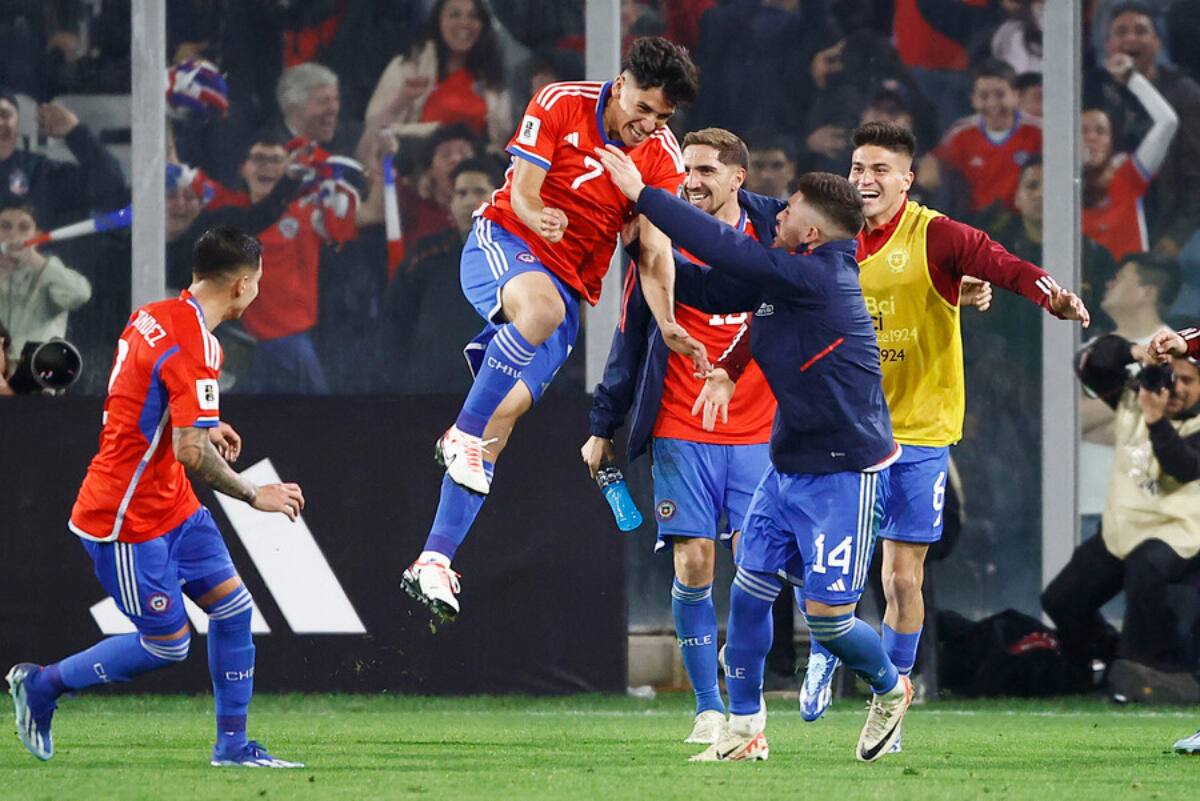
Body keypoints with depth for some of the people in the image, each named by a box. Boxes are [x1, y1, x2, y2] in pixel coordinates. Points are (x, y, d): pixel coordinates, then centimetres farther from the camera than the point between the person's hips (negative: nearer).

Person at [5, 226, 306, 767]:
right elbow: (193, 456, -30)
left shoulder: (153, 317, 4)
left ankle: (233, 743, 11)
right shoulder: (193, 348, -25)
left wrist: (205, 427, 20)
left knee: (232, 605, 6)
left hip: (171, 507, 10)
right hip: (126, 520, -10)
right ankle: (42, 684, 16)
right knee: (168, 643, 0)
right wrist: (255, 496, -16)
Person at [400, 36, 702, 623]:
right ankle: (462, 435, -27)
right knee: (542, 305, -40)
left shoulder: (664, 157, -2)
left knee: (504, 415, -8)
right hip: (503, 241, -3)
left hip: (572, 283, 3)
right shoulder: (561, 105, -9)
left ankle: (434, 563, -7)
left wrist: (666, 322, -22)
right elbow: (523, 193, -11)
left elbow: (655, 250, -6)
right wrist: (539, 217, -35)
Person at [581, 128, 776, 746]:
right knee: (693, 566, -5)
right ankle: (708, 710, 3)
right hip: (681, 434, 0)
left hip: (758, 433, 0)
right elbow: (630, 337, 7)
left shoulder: (772, 236, 2)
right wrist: (602, 427, 7)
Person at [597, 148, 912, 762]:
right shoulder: (783, 277, 4)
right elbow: (709, 290, 12)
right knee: (749, 590, 3)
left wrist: (642, 194, -22)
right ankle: (744, 729, 12)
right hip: (789, 464, 9)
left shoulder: (820, 278, -22)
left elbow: (727, 250, -27)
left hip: (846, 471, -9)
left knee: (826, 614, -5)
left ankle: (891, 689, 24)